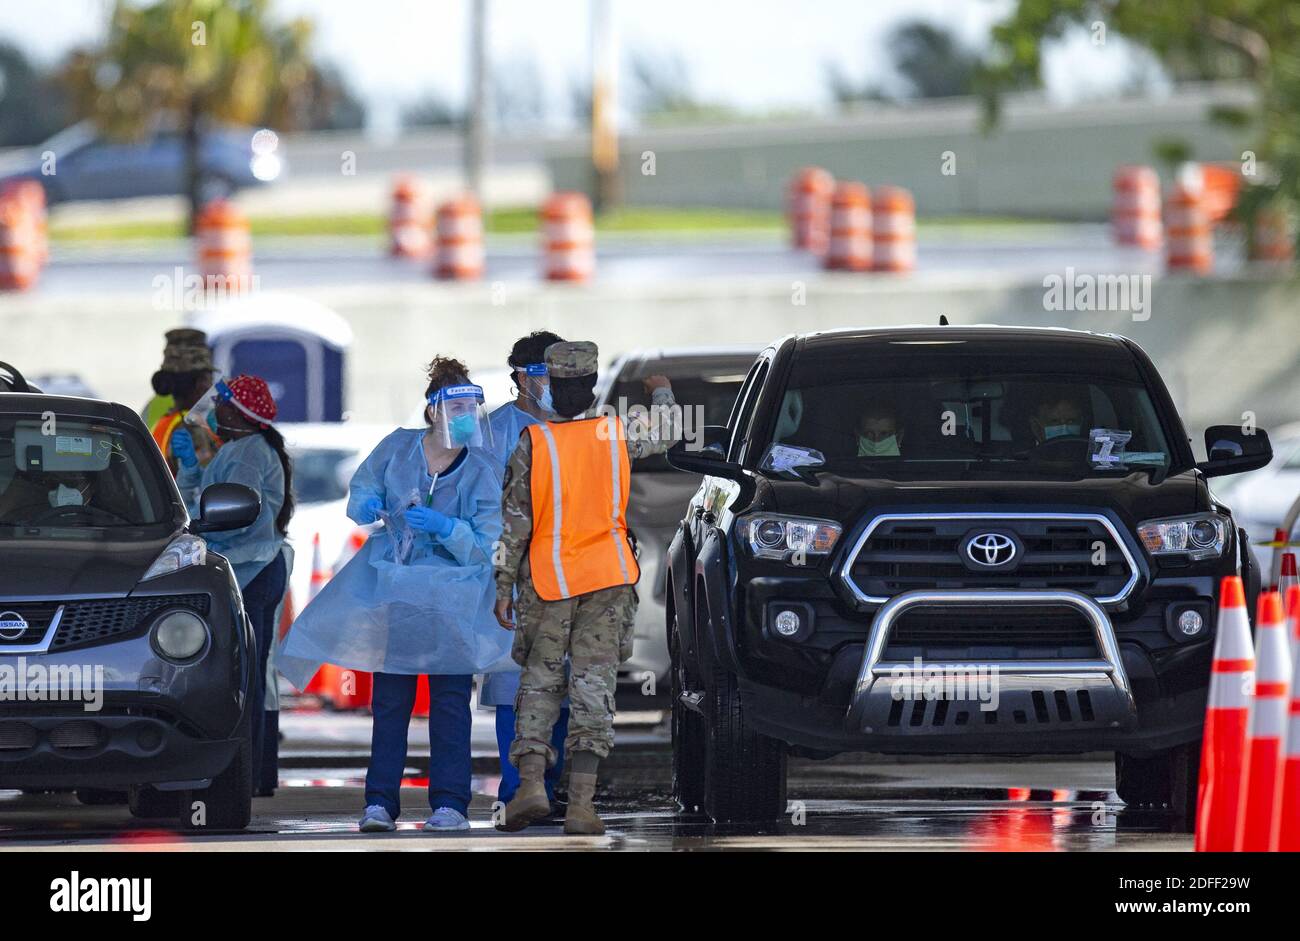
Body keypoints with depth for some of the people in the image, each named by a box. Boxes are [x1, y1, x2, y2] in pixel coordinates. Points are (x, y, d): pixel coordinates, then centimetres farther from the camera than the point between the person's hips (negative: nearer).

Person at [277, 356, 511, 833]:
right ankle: (380, 801, 4)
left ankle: (449, 803, -7)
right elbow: (361, 487, 14)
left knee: (450, 698, -8)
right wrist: (366, 505, -9)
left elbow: (486, 545, -14)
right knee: (389, 699, 2)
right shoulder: (398, 448, -3)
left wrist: (442, 526, -28)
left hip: (452, 594, -2)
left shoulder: (481, 472, -10)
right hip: (392, 588, 2)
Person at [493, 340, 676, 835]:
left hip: (547, 582, -1)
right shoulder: (617, 435, -1)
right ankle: (581, 803, -7)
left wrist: (504, 586, 2)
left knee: (539, 682, 10)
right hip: (608, 580, 1)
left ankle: (531, 784, -7)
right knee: (593, 684, 1)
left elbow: (514, 522, -5)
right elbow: (664, 435, 21)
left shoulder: (532, 445, -7)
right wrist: (661, 393, 43)